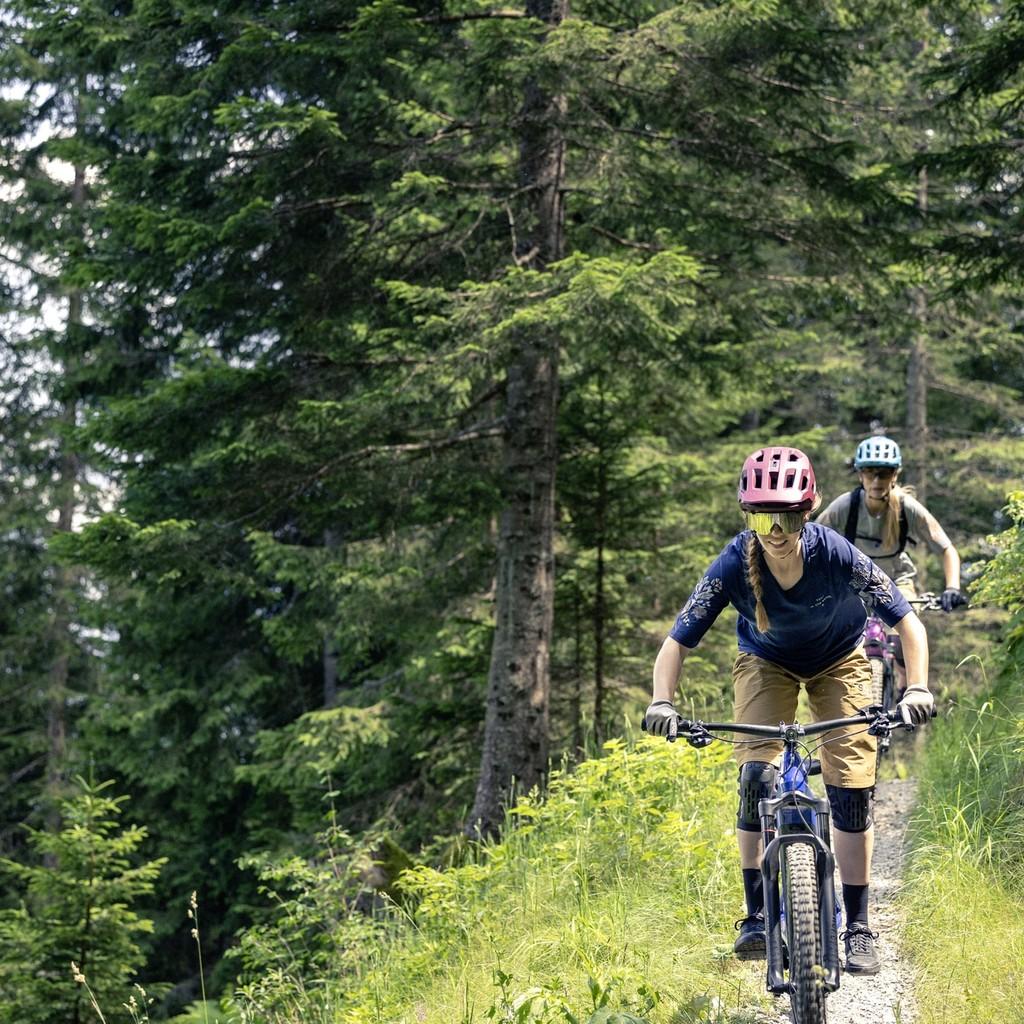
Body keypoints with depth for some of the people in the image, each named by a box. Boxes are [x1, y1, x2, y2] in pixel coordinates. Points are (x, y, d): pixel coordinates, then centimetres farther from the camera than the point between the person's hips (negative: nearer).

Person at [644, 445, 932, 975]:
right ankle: (756, 914, -5)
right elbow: (677, 641, -26)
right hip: (766, 662, 0)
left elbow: (906, 622, -26)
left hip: (838, 662, 0)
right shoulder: (734, 564, -31)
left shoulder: (836, 554, -33)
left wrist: (917, 688, -41)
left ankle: (857, 927, 2)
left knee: (852, 787, -11)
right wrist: (661, 701, -43)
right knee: (756, 778, -19)